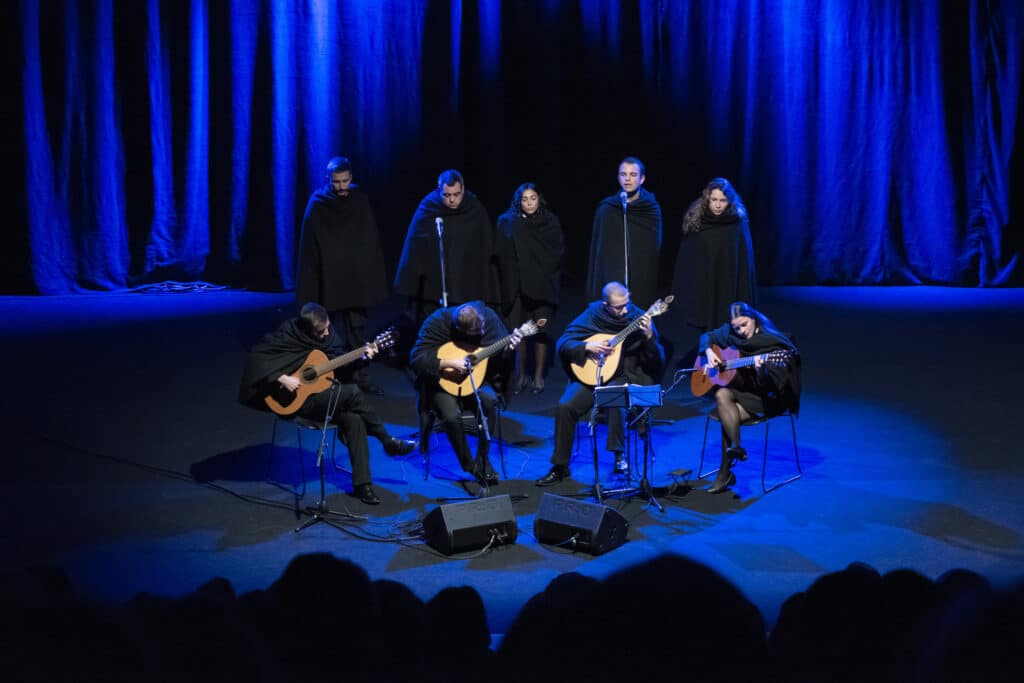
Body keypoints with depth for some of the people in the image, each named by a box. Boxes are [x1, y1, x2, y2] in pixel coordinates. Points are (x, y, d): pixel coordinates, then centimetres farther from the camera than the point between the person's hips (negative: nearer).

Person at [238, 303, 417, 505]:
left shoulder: (327, 334, 0)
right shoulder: (286, 336, -17)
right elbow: (255, 359, -22)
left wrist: (361, 356, -7)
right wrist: (281, 379, -29)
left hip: (322, 395, 6)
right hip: (297, 400, -6)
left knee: (354, 418, -21)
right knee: (352, 393, -23)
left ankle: (362, 484, -17)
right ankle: (388, 442, -5)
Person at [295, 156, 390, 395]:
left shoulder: (360, 200, 2)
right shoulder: (318, 204, -5)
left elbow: (372, 240, 7)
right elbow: (309, 247, -5)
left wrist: (375, 278, 4)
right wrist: (309, 289, -7)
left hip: (358, 278, 3)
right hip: (330, 279, -2)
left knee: (357, 329, 7)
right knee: (336, 333, 2)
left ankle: (361, 377, 14)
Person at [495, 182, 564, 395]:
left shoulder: (550, 222, 5)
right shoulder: (507, 222, 6)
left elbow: (557, 254, 4)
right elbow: (502, 255, 5)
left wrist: (548, 276, -5)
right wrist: (507, 280, -3)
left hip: (543, 285, 0)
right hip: (516, 285, 1)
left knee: (541, 331, -2)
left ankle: (538, 376, 10)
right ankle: (520, 376, 12)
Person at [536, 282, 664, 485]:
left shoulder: (638, 318, -5)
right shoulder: (592, 315, -1)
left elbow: (658, 361, -7)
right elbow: (562, 344, 1)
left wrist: (649, 336, -25)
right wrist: (587, 346, -16)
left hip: (624, 376, -2)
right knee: (565, 406, -20)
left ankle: (619, 455, -18)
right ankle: (560, 467, -5)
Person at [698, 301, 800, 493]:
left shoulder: (772, 342, -15)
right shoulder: (730, 333, 2)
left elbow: (774, 384, -20)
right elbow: (707, 337, 20)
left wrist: (762, 369, -41)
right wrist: (709, 352, -1)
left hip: (768, 399, -5)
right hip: (740, 391, 5)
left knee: (727, 413, -29)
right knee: (722, 395, -30)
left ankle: (726, 473, -23)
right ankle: (736, 447, -29)